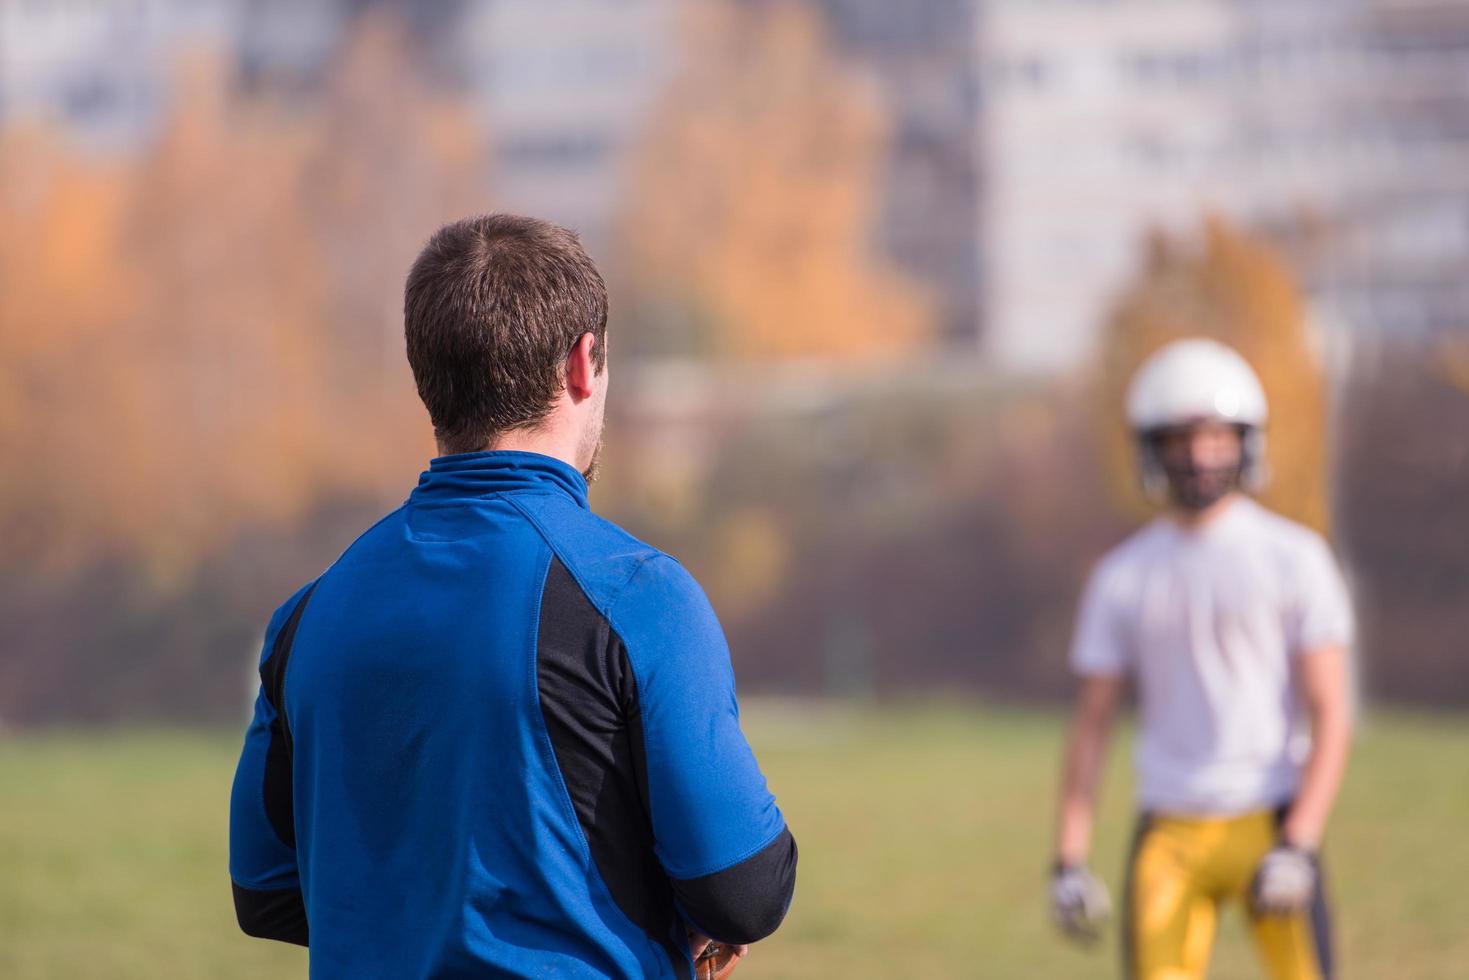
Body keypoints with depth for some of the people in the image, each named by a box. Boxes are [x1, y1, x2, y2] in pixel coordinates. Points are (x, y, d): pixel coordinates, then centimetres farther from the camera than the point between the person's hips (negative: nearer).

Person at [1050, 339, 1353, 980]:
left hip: (1268, 824, -2)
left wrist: (1299, 845, -16)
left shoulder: (1293, 559, -2)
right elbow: (1091, 723, 10)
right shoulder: (1123, 578, 7)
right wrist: (1070, 859, 2)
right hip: (1169, 833, 2)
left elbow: (1330, 715, -6)